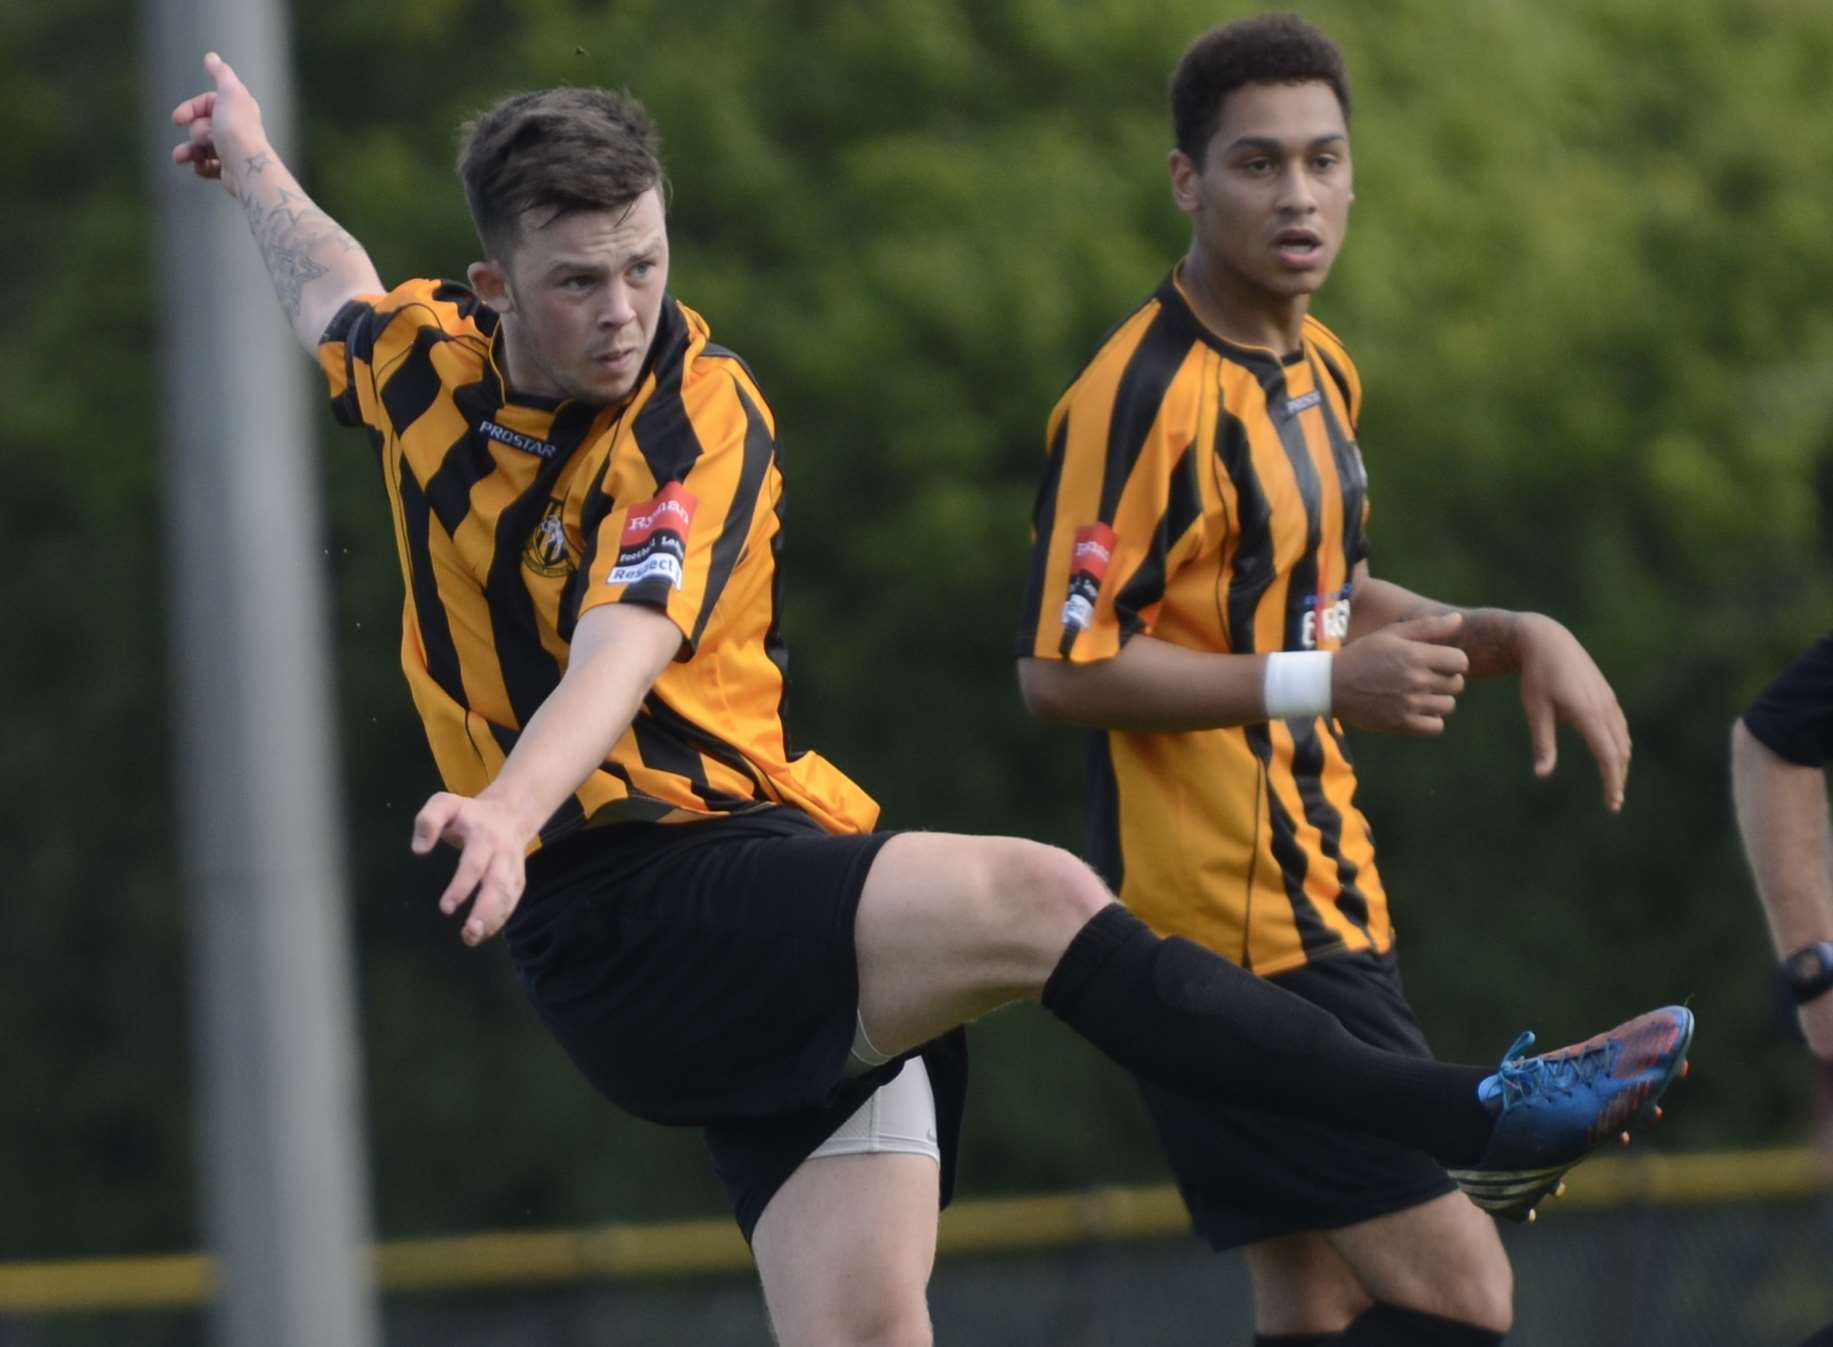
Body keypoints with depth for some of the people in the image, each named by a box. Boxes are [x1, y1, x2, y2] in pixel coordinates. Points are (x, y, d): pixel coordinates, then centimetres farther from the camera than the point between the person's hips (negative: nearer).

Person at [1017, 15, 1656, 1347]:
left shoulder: (1319, 370, 13)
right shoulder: (1146, 396, -17)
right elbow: (1063, 669, -20)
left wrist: (1516, 637, 9)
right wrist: (1319, 687, -23)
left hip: (1324, 910, 9)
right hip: (1228, 927, -9)